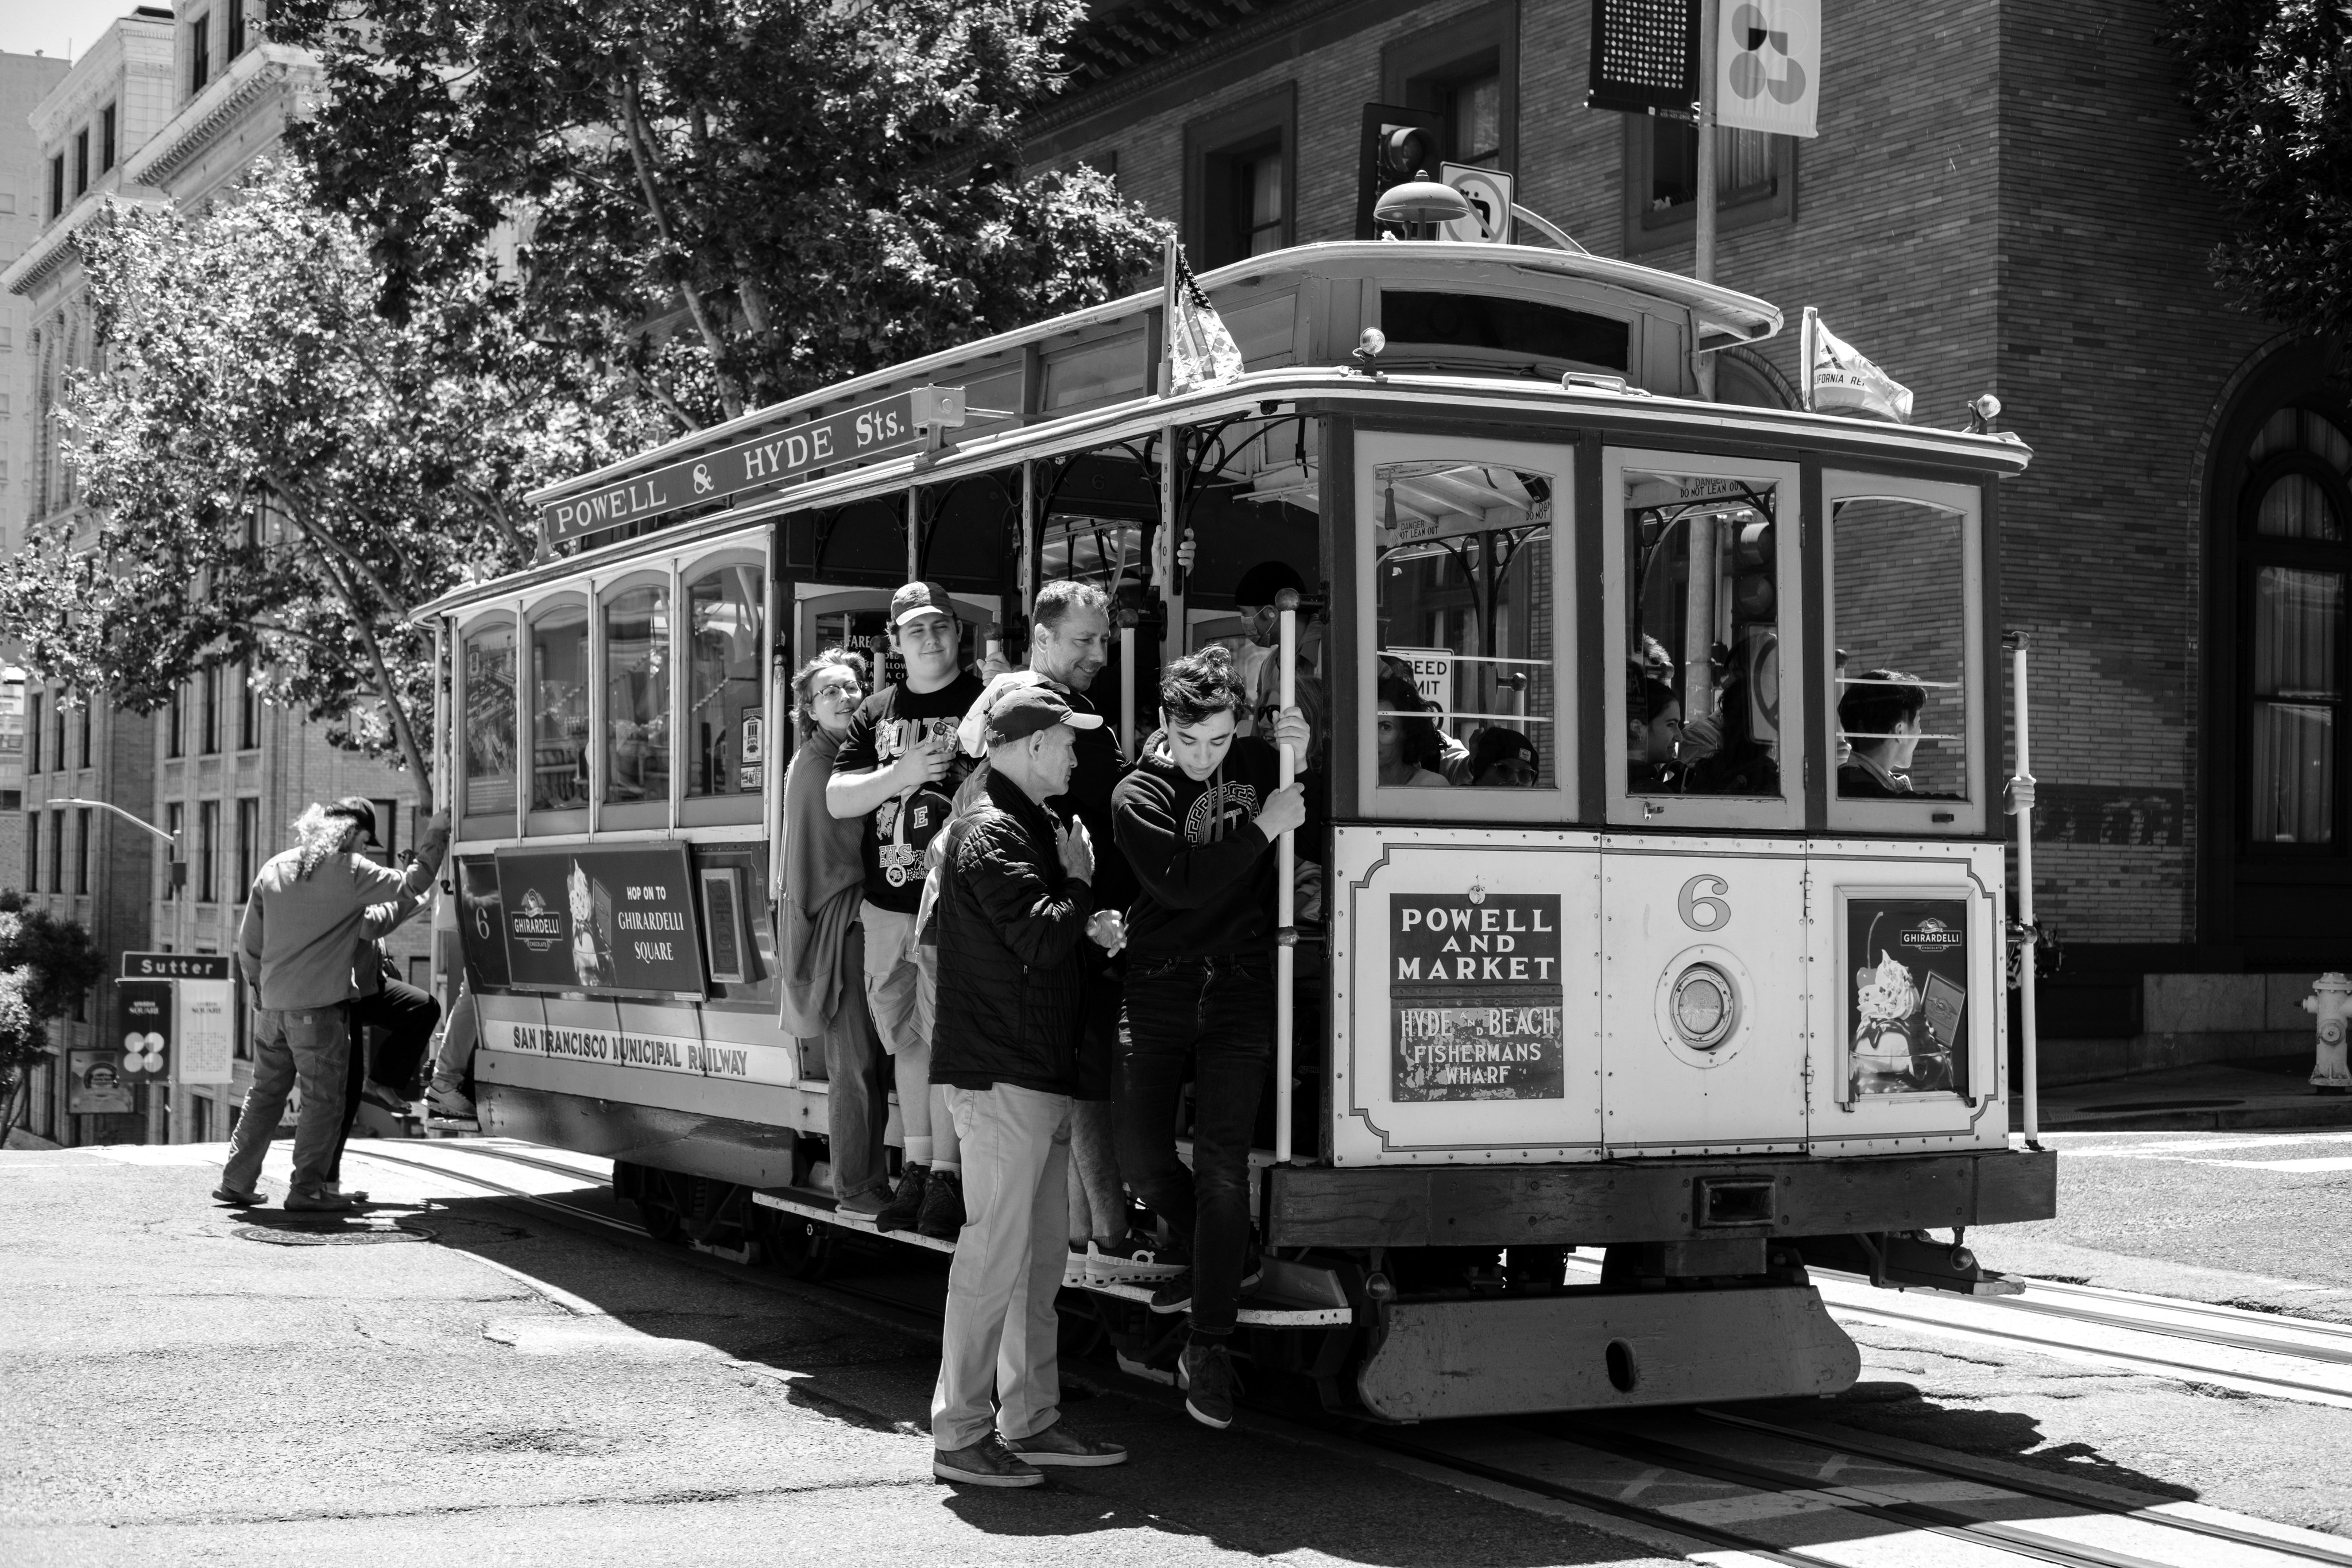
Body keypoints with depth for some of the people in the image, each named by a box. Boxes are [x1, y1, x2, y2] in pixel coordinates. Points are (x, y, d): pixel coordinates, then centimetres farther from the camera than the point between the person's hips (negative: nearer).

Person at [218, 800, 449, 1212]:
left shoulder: (275, 869, 9)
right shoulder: (351, 872, -8)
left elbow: (248, 942, 12)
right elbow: (411, 885, -1)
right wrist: (436, 835, 9)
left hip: (271, 1005, 6)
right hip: (318, 1008, -6)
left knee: (265, 1093, 17)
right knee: (323, 1100, 2)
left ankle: (236, 1181, 19)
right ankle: (307, 1189, 0)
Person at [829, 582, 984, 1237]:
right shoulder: (877, 713, 12)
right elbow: (836, 799, 5)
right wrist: (902, 774, -10)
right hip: (886, 906, 5)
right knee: (905, 1039, 12)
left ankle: (947, 1176, 2)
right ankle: (917, 1168, 21)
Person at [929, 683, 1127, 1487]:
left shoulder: (1027, 824, 19)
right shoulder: (991, 833, -13)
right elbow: (1041, 939, -22)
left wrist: (1093, 929, 4)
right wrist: (1081, 883, -6)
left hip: (1039, 1073, 10)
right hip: (1001, 1074, -10)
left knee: (1040, 1254, 13)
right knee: (994, 1253, -7)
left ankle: (1031, 1420, 20)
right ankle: (960, 1435, -1)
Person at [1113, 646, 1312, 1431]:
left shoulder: (1256, 763, 6)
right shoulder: (1138, 795, -3)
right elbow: (1183, 882, -18)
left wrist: (1304, 752, -3)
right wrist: (1264, 828, -18)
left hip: (1239, 991, 0)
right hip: (1159, 989, 0)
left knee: (1221, 1164, -6)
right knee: (1140, 1152, 1)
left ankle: (1209, 1347, 0)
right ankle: (1220, 1260, 30)